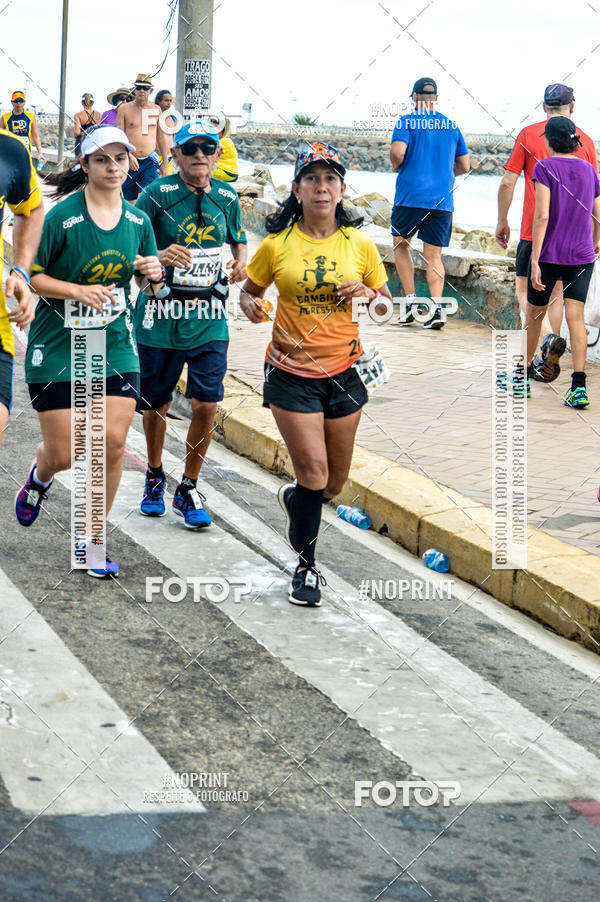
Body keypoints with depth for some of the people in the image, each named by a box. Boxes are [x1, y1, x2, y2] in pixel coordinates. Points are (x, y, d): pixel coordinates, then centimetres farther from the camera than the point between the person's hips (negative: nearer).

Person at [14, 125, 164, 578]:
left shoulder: (138, 220, 3)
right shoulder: (62, 216, -12)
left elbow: (150, 285, 13)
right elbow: (29, 276, -10)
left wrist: (154, 274, -10)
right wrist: (77, 290, -24)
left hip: (116, 345, 3)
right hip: (58, 345, -3)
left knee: (113, 442, -7)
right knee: (63, 455, 0)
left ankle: (92, 539, 12)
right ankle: (40, 476, 40)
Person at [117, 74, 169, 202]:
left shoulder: (156, 110, 10)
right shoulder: (124, 109, 2)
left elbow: (162, 137, 16)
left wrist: (165, 162, 15)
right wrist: (129, 156, -17)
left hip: (150, 162, 0)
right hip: (130, 162, 0)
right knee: (129, 201, 4)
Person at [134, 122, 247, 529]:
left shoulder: (227, 197, 4)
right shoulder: (159, 193, -8)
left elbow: (239, 240, 20)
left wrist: (241, 263, -2)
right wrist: (157, 257, -29)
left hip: (208, 318, 2)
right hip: (161, 314, -2)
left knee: (206, 404, -7)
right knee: (155, 405, 10)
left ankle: (189, 489, 12)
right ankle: (155, 477, 37)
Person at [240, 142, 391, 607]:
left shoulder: (359, 244, 0)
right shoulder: (277, 245, -5)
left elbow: (386, 304, 9)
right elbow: (248, 290, 9)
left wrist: (369, 295, -13)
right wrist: (251, 305, -13)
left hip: (343, 372, 3)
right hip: (291, 373, -3)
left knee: (335, 482, 11)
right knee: (314, 472, -8)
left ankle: (295, 499, 47)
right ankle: (306, 567, 12)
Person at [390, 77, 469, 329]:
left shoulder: (407, 122, -2)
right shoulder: (451, 126, 11)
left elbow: (397, 152, -17)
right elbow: (464, 166, 13)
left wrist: (396, 166, 4)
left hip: (411, 195, -3)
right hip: (442, 199, 3)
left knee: (400, 244, 17)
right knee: (433, 256, 6)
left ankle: (410, 299, 7)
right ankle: (436, 307, -10)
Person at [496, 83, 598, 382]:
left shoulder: (528, 134, -2)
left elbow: (508, 182, -4)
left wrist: (502, 221, 7)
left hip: (535, 229, -4)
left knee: (525, 291, 2)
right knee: (555, 292, 14)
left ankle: (548, 337, -24)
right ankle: (548, 361, 14)